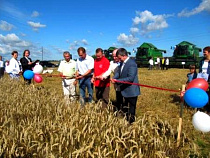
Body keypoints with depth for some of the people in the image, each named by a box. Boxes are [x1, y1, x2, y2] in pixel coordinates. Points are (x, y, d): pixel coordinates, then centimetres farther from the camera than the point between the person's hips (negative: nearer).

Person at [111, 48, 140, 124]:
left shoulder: (132, 64, -22)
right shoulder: (122, 63, 7)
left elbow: (130, 78, -28)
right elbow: (118, 72, 6)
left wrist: (118, 80, -26)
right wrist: (114, 78, -14)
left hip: (131, 91, -10)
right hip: (124, 91, 10)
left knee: (131, 111, 6)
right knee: (125, 109, 23)